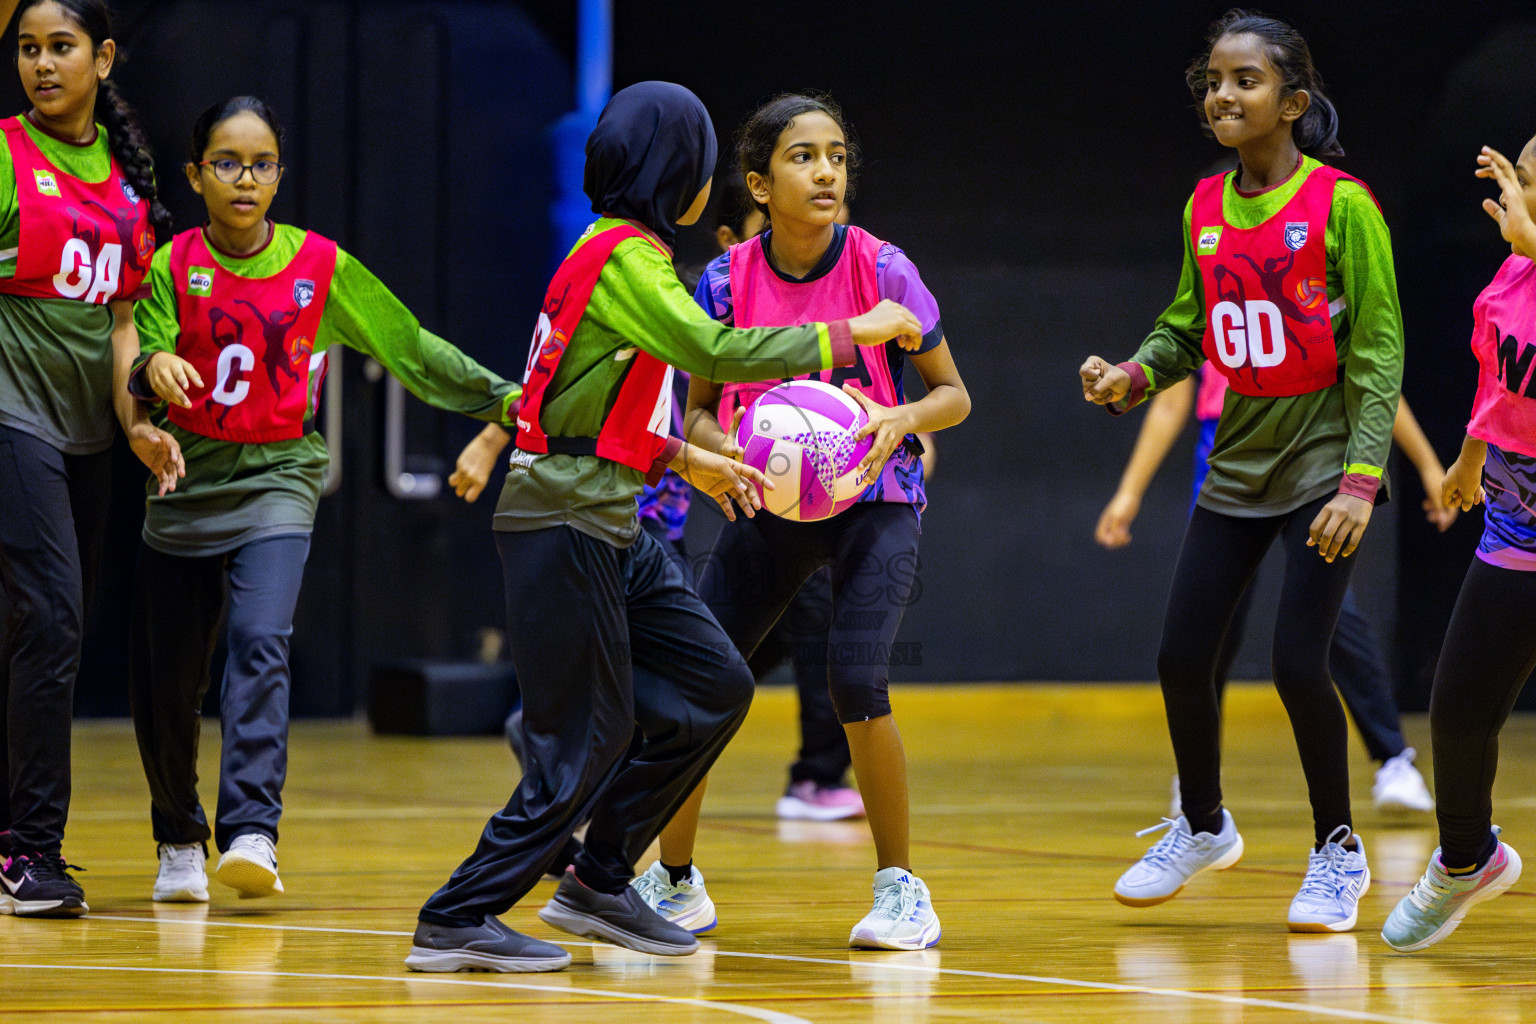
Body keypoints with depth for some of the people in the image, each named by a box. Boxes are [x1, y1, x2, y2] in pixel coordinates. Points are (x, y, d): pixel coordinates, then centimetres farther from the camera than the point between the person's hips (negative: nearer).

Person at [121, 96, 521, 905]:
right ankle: (180, 842, 28)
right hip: (186, 482, 1)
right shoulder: (173, 266, -2)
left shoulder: (320, 267, 0)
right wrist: (154, 368, -34)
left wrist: (506, 399, 7)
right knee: (163, 680, 5)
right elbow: (144, 367, -10)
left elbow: (410, 348, 9)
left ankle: (251, 834, -33)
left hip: (276, 481, -1)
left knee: (260, 645, -23)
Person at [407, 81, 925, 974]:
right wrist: (855, 333, -20)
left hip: (612, 529, 10)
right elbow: (715, 353, -26)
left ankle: (599, 883, 15)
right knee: (587, 741, -6)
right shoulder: (621, 258, -15)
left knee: (714, 685, 9)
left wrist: (686, 458, 15)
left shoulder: (629, 254, 16)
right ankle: (455, 923, 0)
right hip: (562, 524, -10)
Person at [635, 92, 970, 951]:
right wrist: (718, 446, -20)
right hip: (771, 504, 3)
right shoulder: (728, 281, -8)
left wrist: (903, 418, -26)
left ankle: (903, 888, -4)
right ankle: (675, 882, 21)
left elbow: (954, 394, -5)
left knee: (856, 681, -22)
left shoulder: (881, 269, -14)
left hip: (873, 501, -3)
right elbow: (700, 408, 3)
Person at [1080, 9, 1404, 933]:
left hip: (1324, 465, -6)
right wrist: (1133, 376, -8)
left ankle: (1338, 852, 8)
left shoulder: (1341, 206, -13)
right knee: (1182, 657, 4)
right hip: (1238, 465, 6)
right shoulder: (1205, 209, 4)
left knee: (1299, 664, -12)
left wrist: (1361, 479, -20)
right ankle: (1203, 826, 29)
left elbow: (1380, 351, -12)